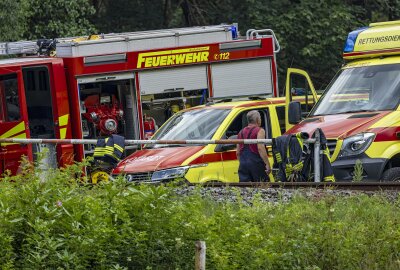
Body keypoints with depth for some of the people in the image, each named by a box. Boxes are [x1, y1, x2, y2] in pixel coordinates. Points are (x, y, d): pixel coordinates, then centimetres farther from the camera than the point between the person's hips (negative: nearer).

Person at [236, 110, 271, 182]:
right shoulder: (259, 131, -3)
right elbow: (260, 148, -16)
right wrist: (267, 164, -17)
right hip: (256, 162, -6)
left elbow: (237, 153, 18)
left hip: (243, 163, 6)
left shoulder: (241, 132, 17)